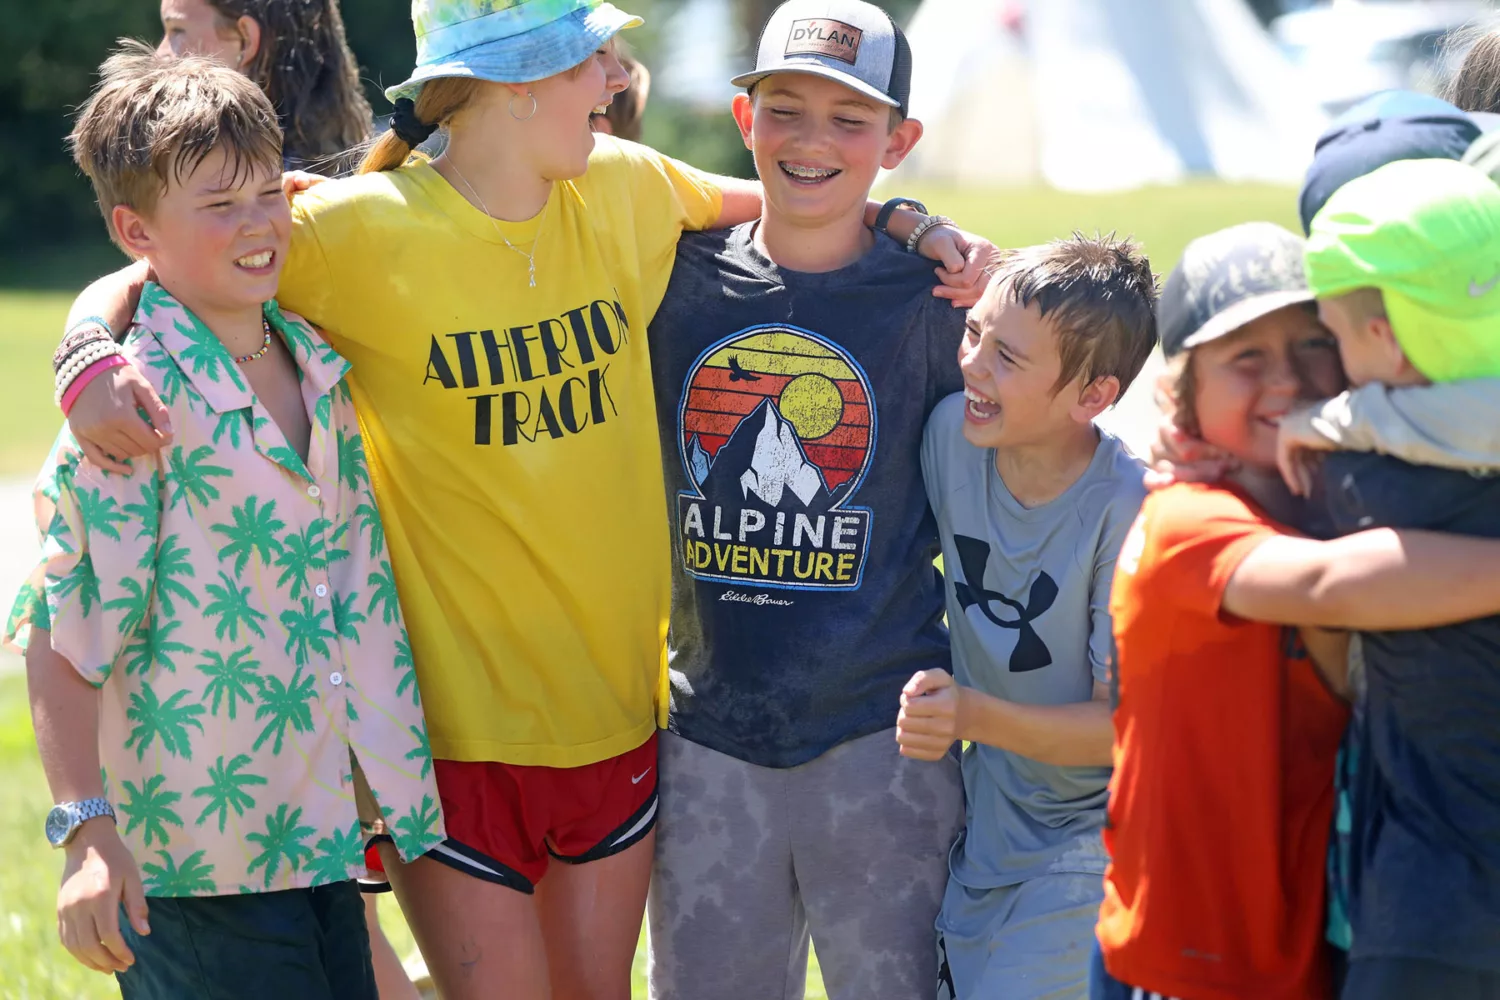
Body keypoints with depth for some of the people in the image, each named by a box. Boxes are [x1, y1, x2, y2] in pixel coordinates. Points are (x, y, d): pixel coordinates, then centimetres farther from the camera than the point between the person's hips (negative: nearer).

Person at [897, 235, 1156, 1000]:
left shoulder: (1130, 512, -24)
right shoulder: (952, 431, -8)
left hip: (1089, 832, -6)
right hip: (986, 821, 6)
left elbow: (1122, 725, -20)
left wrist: (977, 717, -32)